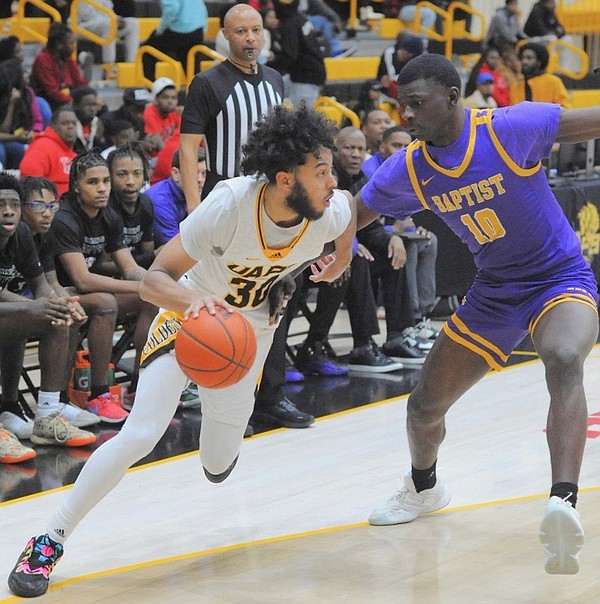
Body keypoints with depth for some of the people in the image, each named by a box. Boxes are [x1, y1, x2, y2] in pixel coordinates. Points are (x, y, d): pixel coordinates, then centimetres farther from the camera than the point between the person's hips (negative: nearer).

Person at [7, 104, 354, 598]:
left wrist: (341, 261, 15)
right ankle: (51, 539, -5)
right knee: (141, 433, -19)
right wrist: (197, 301, -52)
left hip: (252, 325, 4)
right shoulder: (230, 204, -36)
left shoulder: (333, 211, -25)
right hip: (191, 312, -4)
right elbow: (155, 279, -33)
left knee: (218, 466, 8)